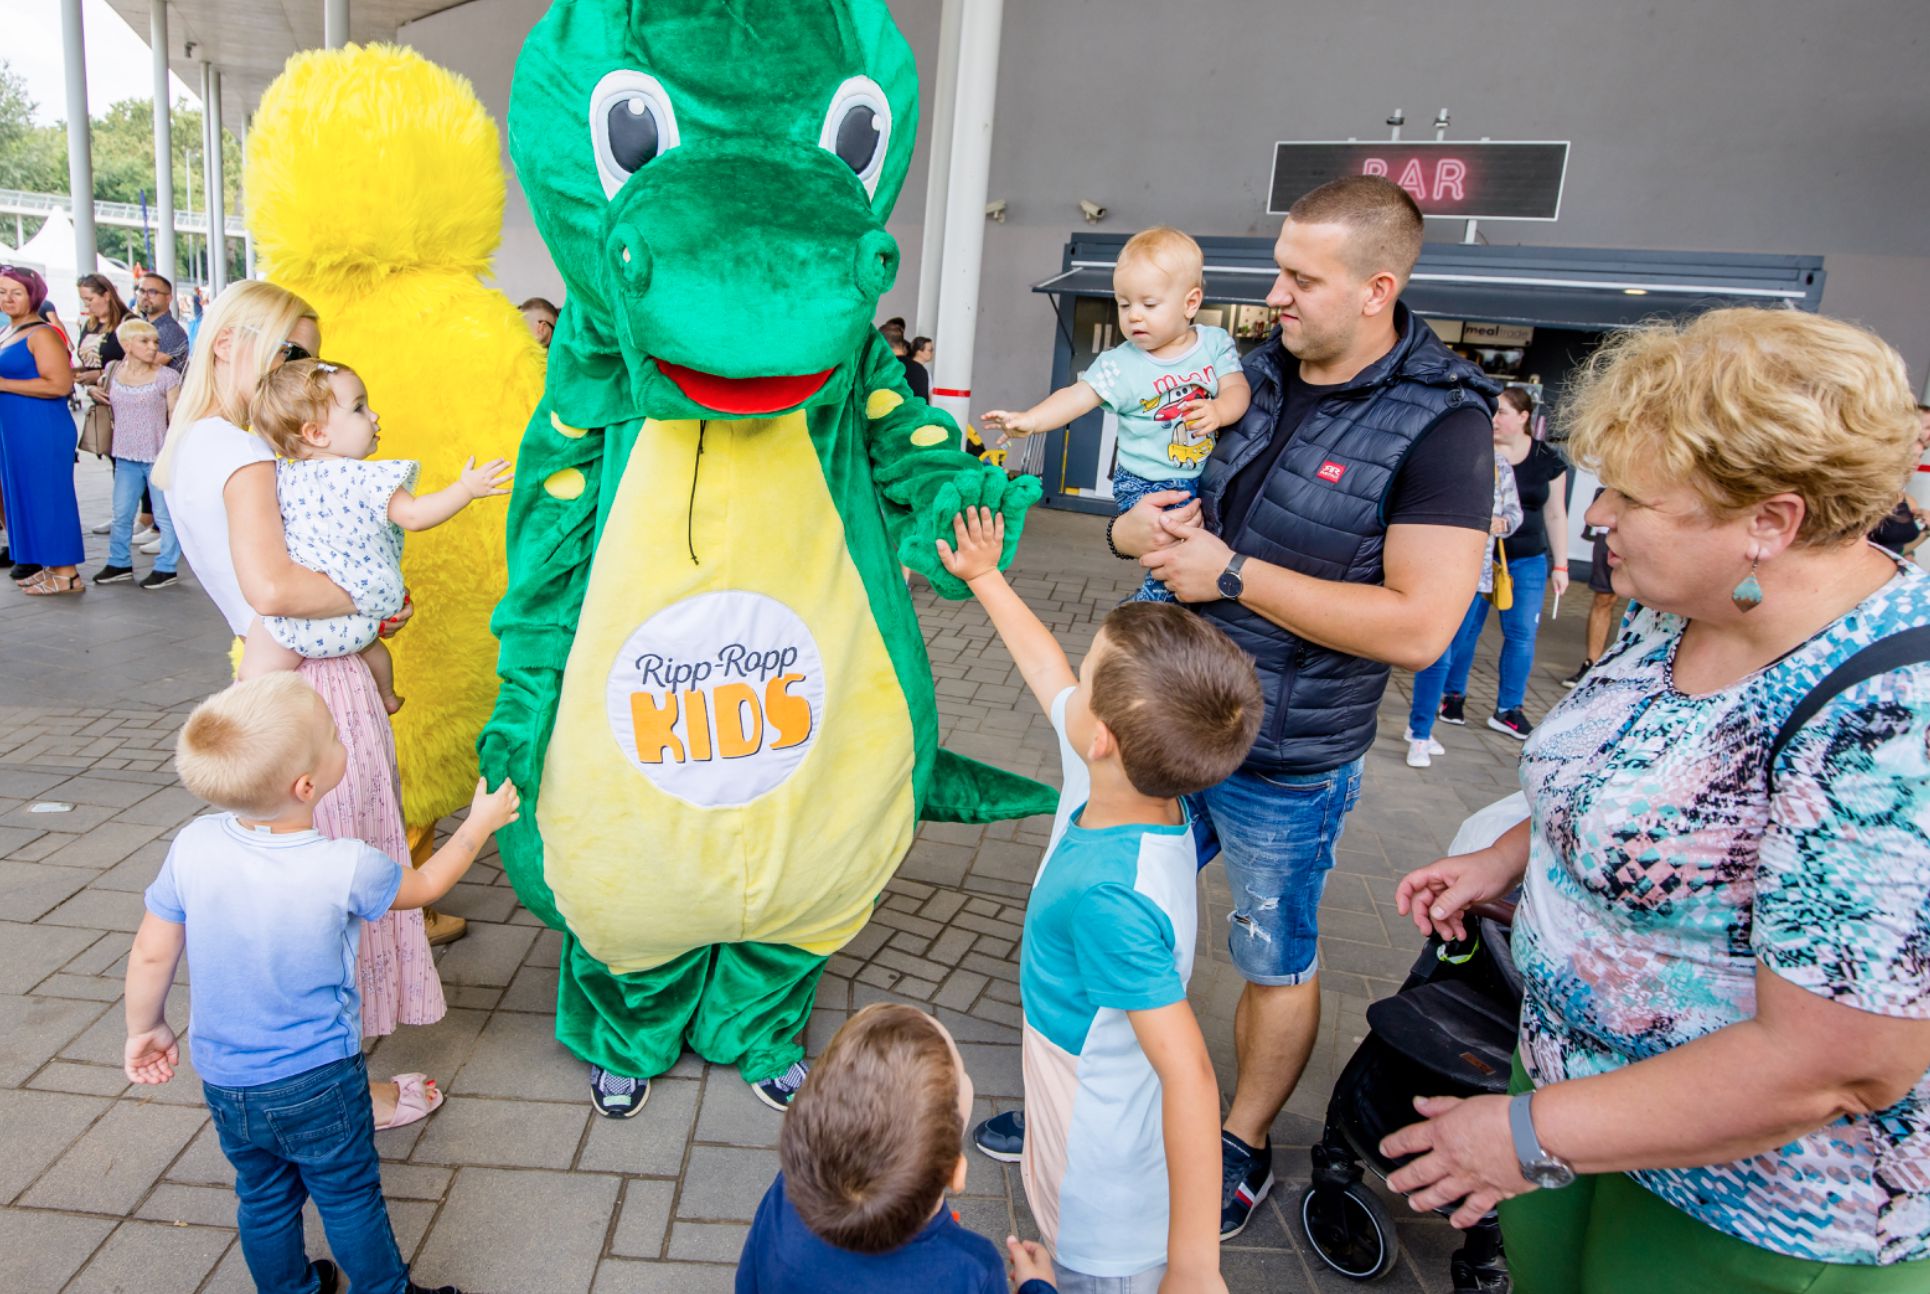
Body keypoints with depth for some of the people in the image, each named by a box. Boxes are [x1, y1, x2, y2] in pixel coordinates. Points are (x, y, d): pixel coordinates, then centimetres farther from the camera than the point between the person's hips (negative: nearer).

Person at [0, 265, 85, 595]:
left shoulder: (41, 334, -12)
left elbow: (60, 384, -22)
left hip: (42, 430, -9)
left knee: (48, 495, -5)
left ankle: (66, 573, 0)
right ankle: (37, 562, 21)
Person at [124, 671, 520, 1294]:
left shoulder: (193, 845, -18)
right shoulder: (349, 868, -27)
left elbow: (152, 954, -5)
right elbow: (423, 886, -5)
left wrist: (145, 1027, 14)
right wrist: (480, 823, 8)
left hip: (223, 1080, 4)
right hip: (318, 1083, -4)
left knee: (263, 1197, 25)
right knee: (350, 1198, 17)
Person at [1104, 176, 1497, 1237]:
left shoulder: (1440, 425, -16)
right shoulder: (1249, 373, 2)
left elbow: (1418, 626, -24)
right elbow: (1140, 512, 13)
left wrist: (1234, 572, -23)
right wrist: (1138, 526, -12)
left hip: (1284, 763, -6)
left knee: (1276, 962, 16)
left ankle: (1241, 1146, 39)